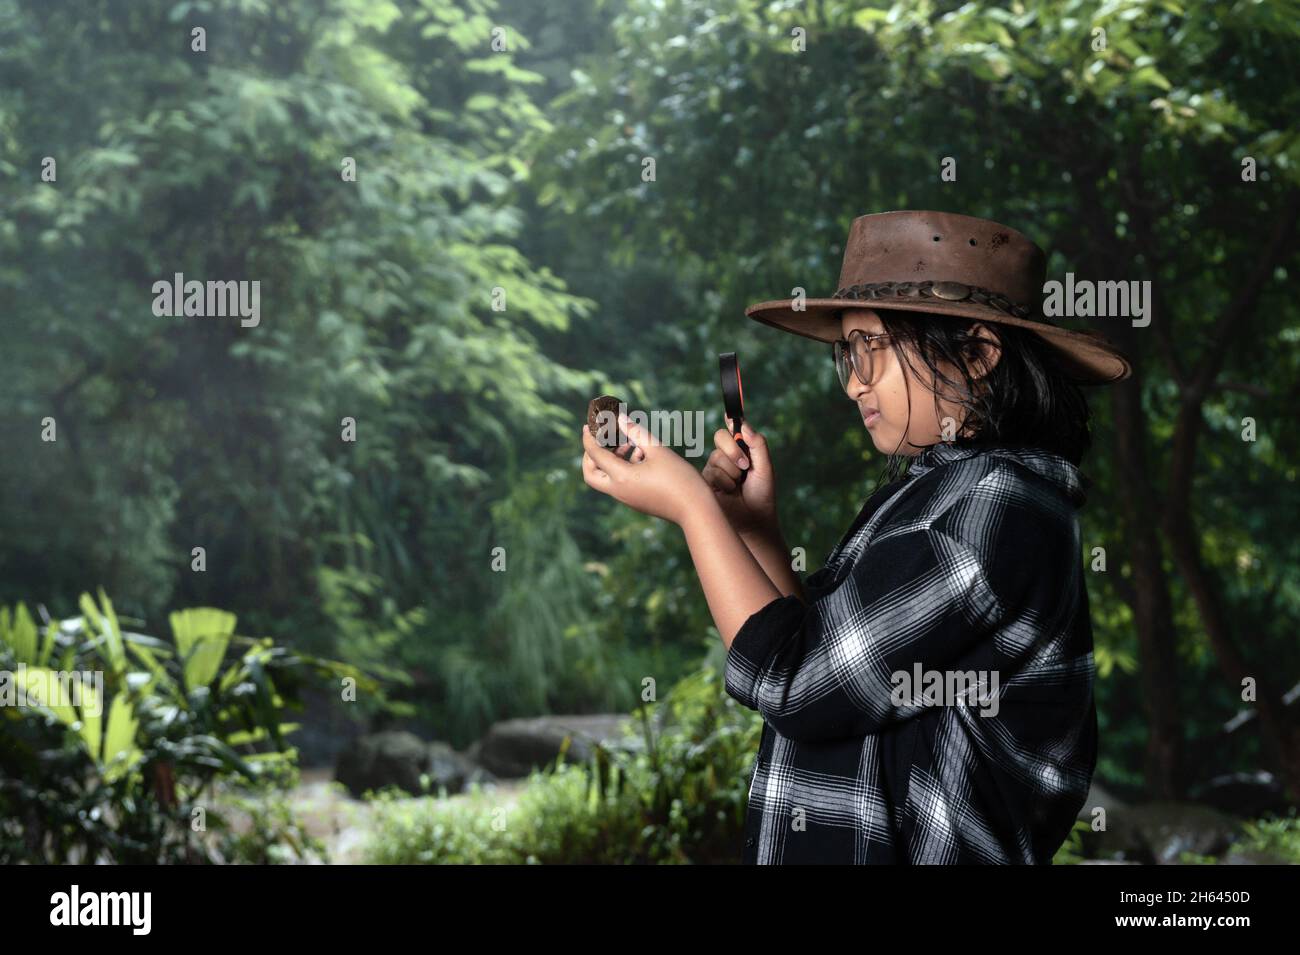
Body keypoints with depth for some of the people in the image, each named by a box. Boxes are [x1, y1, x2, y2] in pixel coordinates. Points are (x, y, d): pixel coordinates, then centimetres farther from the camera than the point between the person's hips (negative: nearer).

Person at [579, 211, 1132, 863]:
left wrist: (691, 507, -13)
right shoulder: (932, 490, 11)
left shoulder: (999, 504, -18)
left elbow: (800, 686, -21)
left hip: (903, 848, -9)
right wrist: (755, 527, 2)